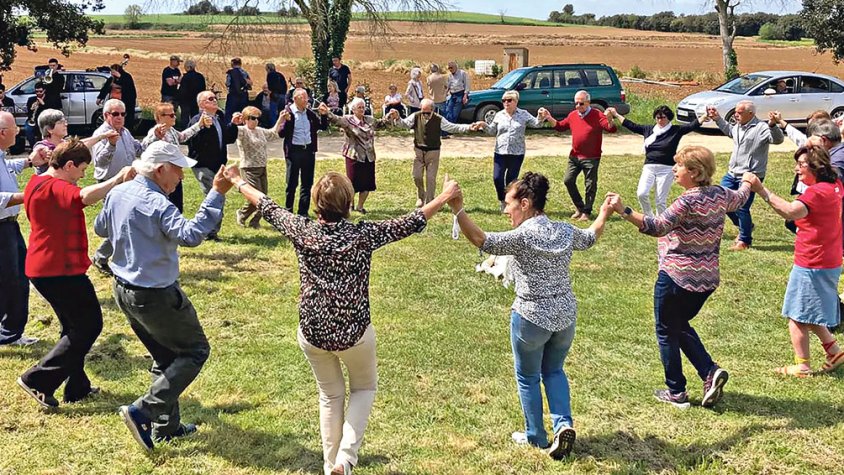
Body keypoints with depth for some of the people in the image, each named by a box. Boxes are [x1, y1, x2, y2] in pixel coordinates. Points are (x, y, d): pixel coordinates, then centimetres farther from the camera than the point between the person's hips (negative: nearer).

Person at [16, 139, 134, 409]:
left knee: (75, 327, 19)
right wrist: (118, 179, -38)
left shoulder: (37, 183, 12)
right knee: (89, 325, -2)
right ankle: (38, 380, -1)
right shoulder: (55, 187, -22)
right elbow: (84, 197, -40)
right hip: (61, 270, -11)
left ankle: (77, 388, 25)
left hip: (44, 268, 11)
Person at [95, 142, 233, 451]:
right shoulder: (156, 204, -24)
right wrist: (217, 193, -37)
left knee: (166, 357, 22)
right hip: (155, 295, -9)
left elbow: (100, 229, 19)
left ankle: (165, 427, 26)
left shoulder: (117, 193, 3)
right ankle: (143, 411, -3)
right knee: (195, 350, 7)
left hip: (124, 291, 9)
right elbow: (190, 235, -38)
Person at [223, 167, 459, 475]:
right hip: (354, 333, -2)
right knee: (364, 388, 23)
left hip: (312, 333, 2)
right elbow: (412, 223, -6)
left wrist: (239, 183, 24)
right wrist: (444, 197, 8)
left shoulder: (302, 231, -9)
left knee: (330, 396, 23)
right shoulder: (363, 235, -15)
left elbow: (268, 208, 7)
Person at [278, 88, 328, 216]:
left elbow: (324, 127, 13)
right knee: (291, 183, 3)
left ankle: (303, 212, 18)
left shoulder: (310, 113, 8)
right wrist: (286, 121, -28)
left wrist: (324, 114, -3)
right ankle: (288, 211, 12)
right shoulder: (288, 112, -7)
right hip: (294, 151, -5)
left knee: (307, 183, 10)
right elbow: (281, 133, -12)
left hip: (309, 150, 5)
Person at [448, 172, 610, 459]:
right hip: (566, 316, 6)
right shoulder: (566, 232, 1)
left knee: (528, 377, 16)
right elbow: (590, 238, 22)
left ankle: (536, 437, 27)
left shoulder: (523, 236, -18)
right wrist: (604, 215, 39)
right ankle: (563, 424, 9)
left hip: (531, 319, -5)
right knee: (553, 370, 25)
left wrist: (458, 210, -33)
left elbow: (481, 241, -28)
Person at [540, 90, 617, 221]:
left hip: (591, 158, -6)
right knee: (568, 180, 5)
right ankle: (579, 208, 19)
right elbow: (560, 126, 20)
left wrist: (610, 119, -40)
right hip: (574, 156, 6)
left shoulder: (597, 115, -10)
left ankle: (587, 212, 13)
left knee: (590, 185, 2)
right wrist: (549, 118, 6)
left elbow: (611, 129, -19)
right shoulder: (572, 115, 7)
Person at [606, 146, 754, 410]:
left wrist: (624, 211, -42)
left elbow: (658, 227, -34)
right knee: (680, 325, 26)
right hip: (707, 278, 8)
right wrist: (747, 182, 48)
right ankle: (710, 372, 11)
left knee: (667, 332, 10)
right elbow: (740, 199, 26)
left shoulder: (688, 202, -22)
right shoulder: (721, 195, 2)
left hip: (676, 277, -8)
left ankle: (676, 392, 17)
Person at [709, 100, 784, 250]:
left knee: (741, 208, -6)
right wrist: (717, 118, 29)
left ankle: (744, 240, 13)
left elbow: (778, 139, -30)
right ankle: (745, 226, 32)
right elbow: (728, 130, 34)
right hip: (732, 174, 9)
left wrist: (772, 125, -47)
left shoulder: (761, 128, -15)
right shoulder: (738, 127, 10)